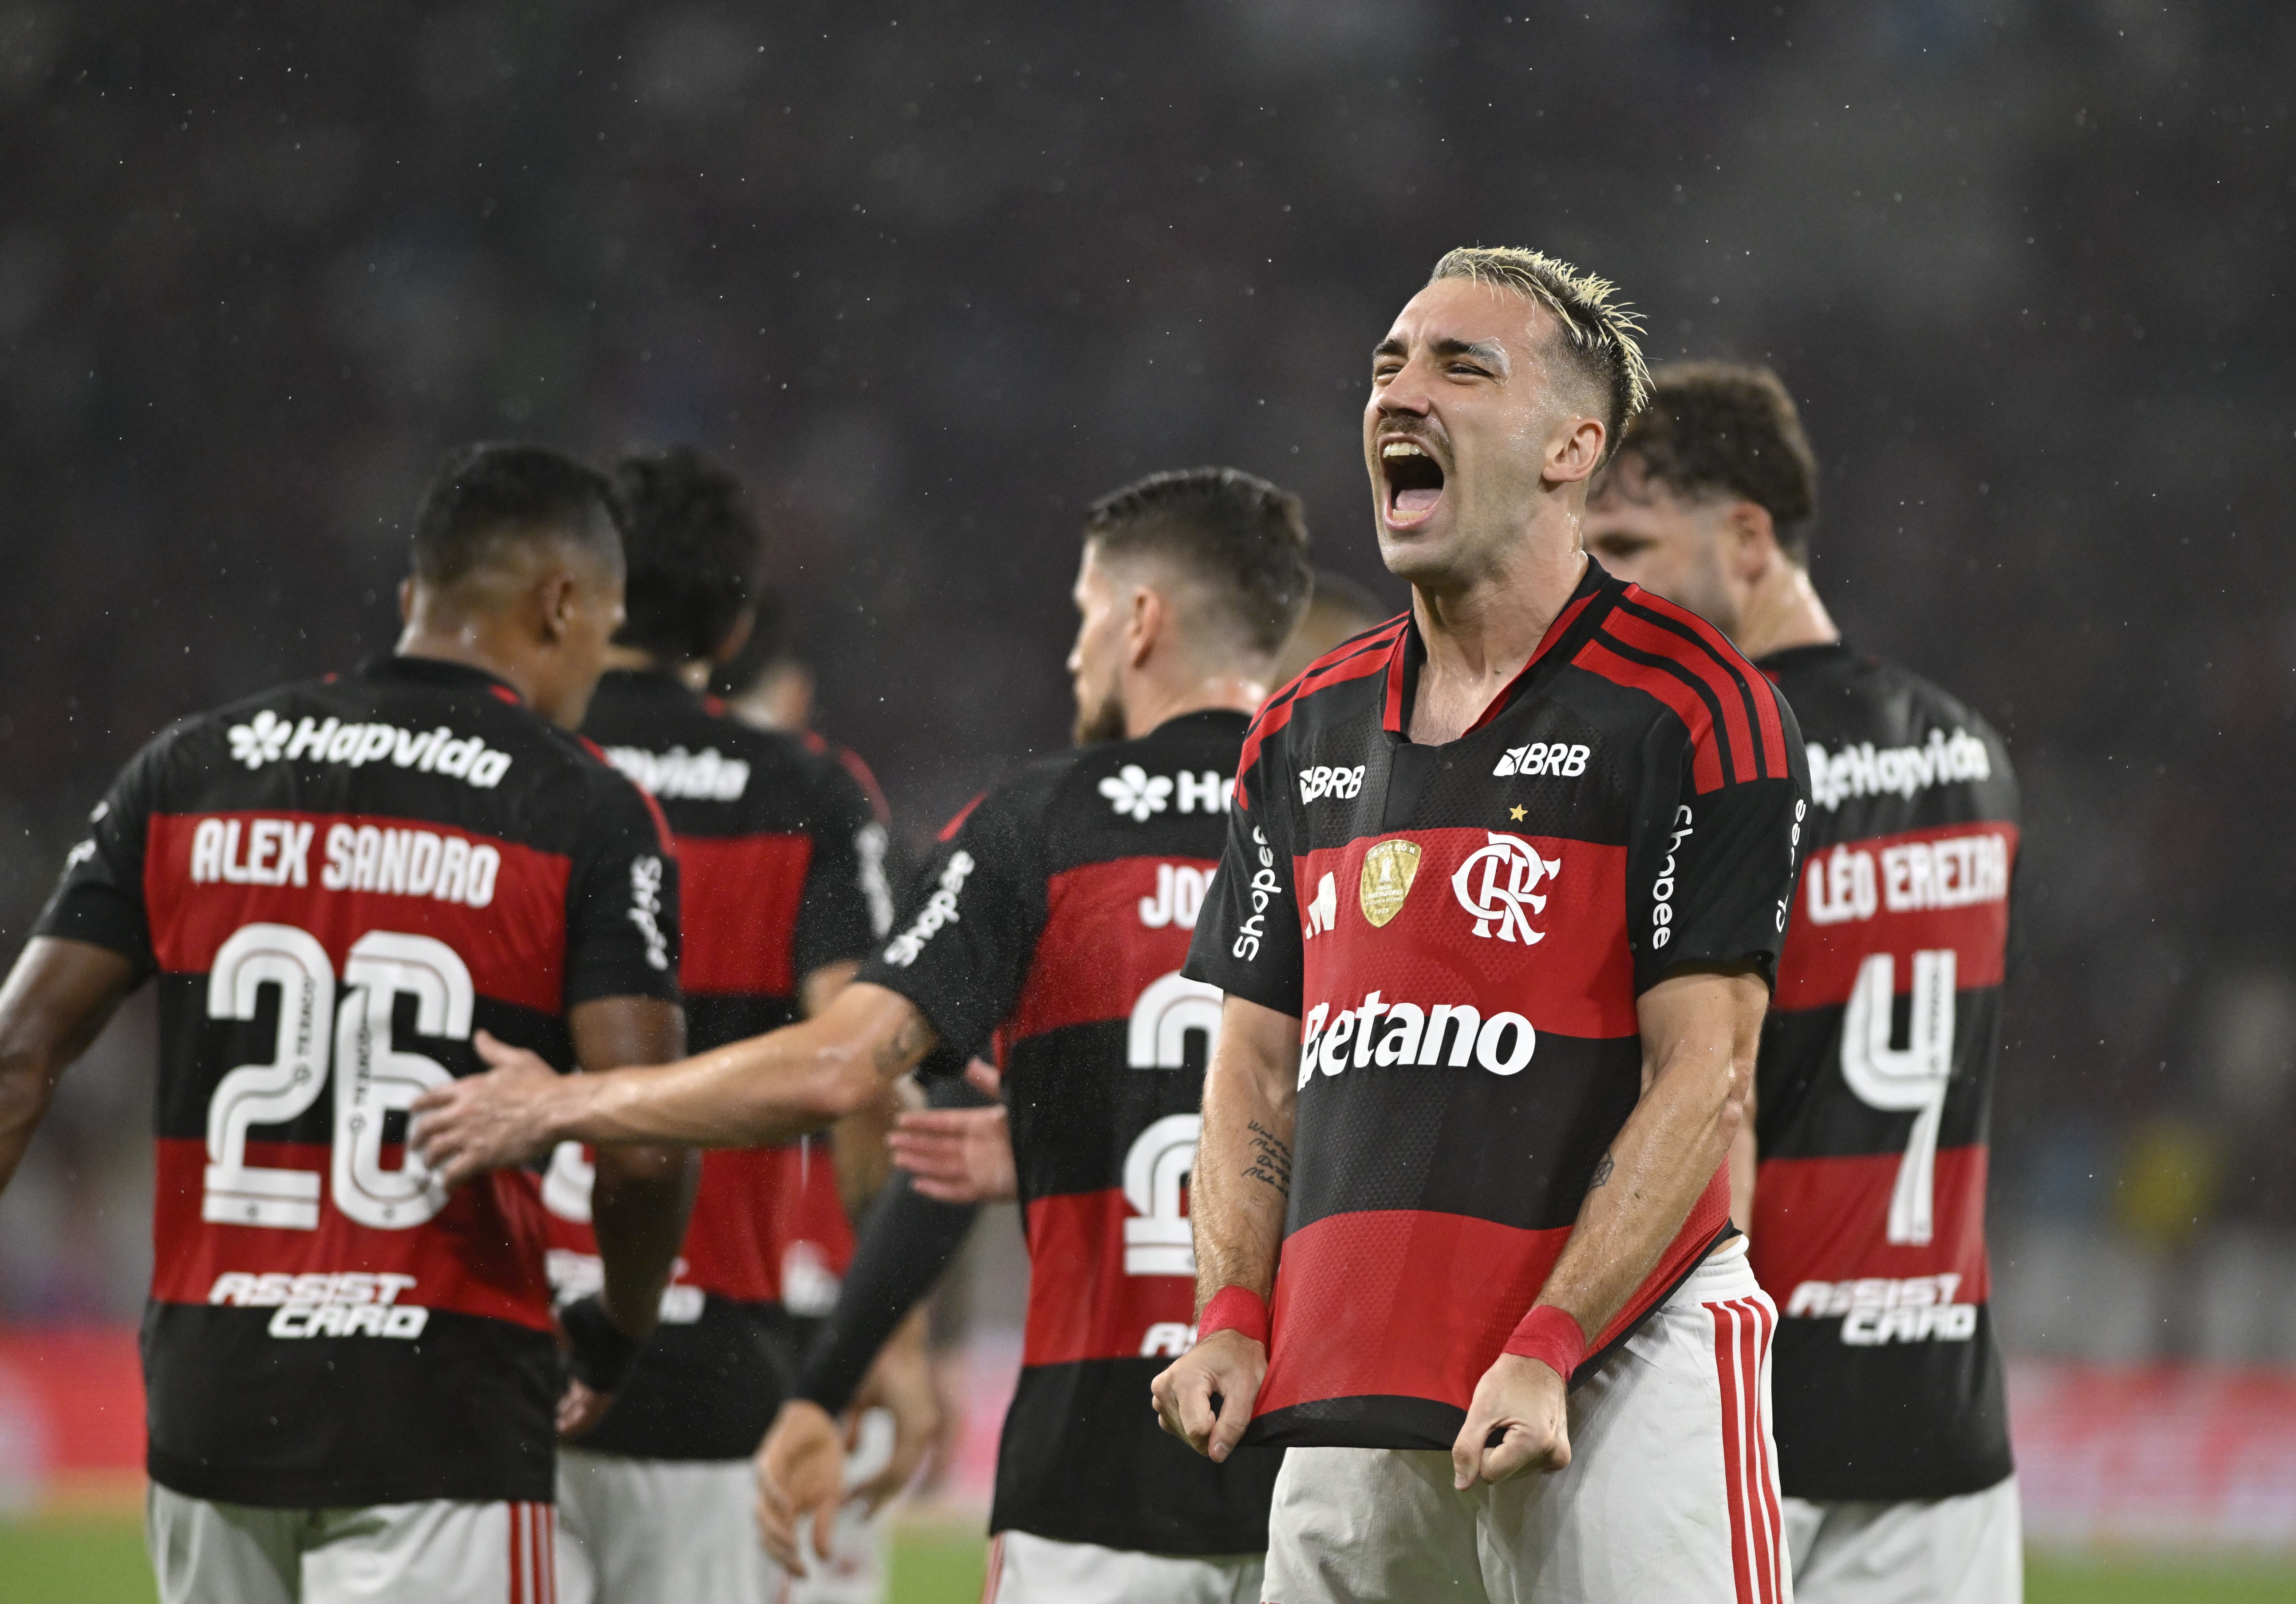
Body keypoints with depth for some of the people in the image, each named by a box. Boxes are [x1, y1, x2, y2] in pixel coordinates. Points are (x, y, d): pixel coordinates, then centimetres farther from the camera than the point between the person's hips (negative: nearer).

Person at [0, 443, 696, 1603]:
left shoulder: (189, 775, 8)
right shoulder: (585, 816, -5)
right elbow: (642, 1147, -12)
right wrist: (615, 1334, 8)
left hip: (207, 1390, 5)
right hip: (438, 1419, -5)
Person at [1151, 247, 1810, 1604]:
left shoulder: (1693, 711, -4)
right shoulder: (1308, 730, 15)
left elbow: (1701, 1077, -10)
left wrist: (1543, 1353, -17)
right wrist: (1232, 1323, 3)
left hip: (1615, 1376, -6)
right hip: (1348, 1406, 6)